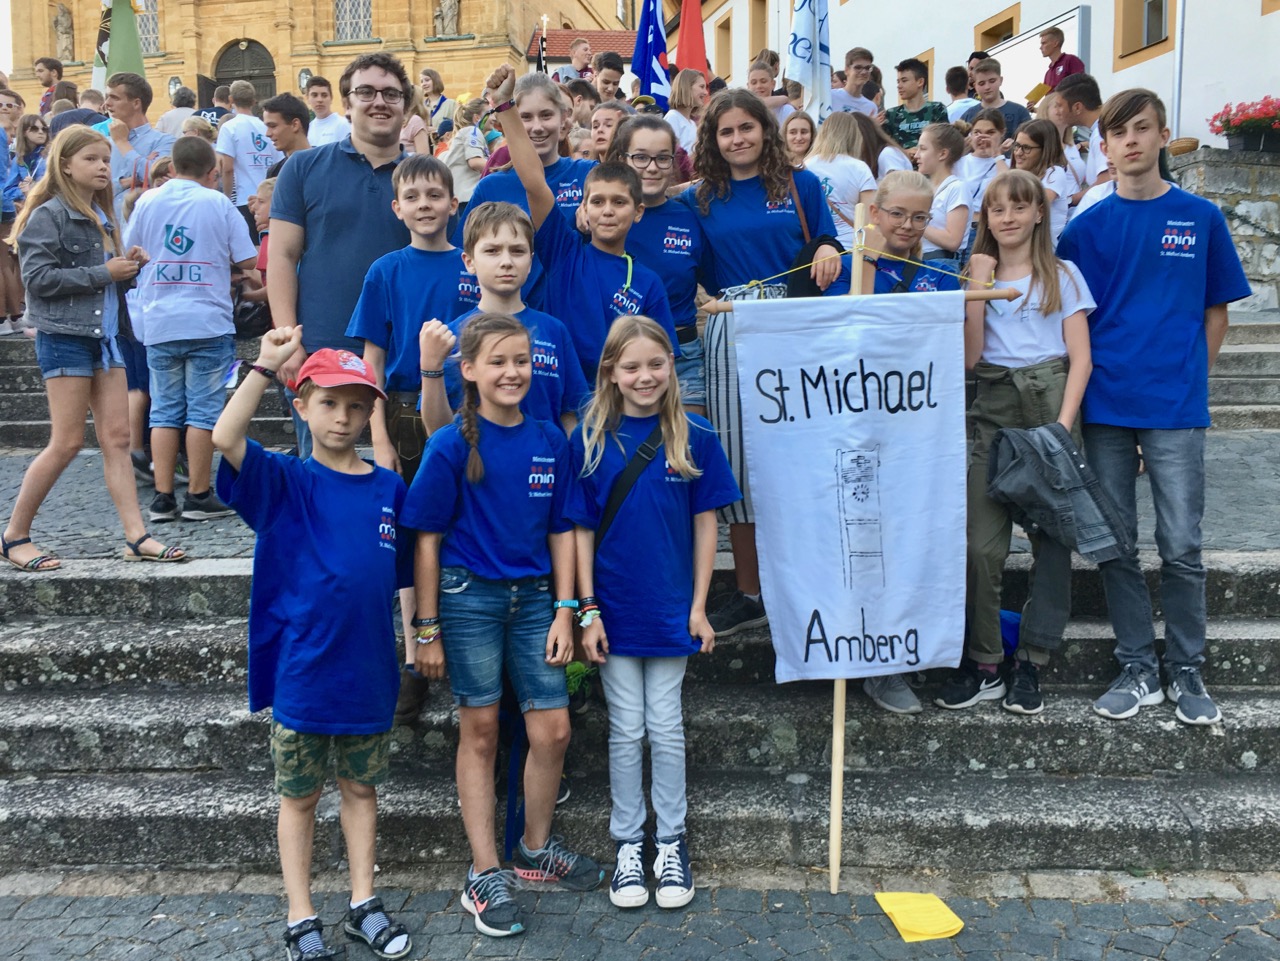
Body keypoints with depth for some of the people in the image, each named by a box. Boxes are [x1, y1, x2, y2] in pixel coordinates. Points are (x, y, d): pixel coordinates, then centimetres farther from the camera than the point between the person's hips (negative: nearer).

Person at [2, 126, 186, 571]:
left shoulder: (102, 218, 17)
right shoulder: (48, 216, -7)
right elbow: (38, 277, -15)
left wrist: (128, 265, 3)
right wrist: (103, 273, -16)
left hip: (104, 335, 8)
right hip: (64, 337, -8)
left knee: (117, 438, 2)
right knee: (67, 442, -5)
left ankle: (137, 537, 1)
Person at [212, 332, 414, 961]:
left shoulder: (389, 490, 3)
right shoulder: (286, 483, -6)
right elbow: (224, 438, -23)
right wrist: (265, 366, -26)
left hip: (367, 669, 3)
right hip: (300, 670, -3)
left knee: (361, 788, 15)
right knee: (299, 795, 11)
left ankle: (363, 907, 29)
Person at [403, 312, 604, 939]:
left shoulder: (549, 441, 3)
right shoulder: (452, 446, -8)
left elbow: (560, 531, 7)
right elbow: (427, 539, -6)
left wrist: (563, 611, 2)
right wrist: (427, 629, -6)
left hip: (534, 598, 4)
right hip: (468, 598, -4)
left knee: (552, 731, 6)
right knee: (480, 732, 8)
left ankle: (536, 848, 30)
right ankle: (484, 874, 21)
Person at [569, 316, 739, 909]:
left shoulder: (694, 438, -4)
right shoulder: (590, 441, -5)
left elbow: (705, 524, 0)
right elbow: (581, 529, -3)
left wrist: (699, 607, -3)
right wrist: (587, 609, -6)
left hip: (671, 609, 0)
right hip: (614, 610, 0)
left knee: (666, 728, 9)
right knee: (626, 730, 9)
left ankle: (671, 843, 25)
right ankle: (627, 843, 24)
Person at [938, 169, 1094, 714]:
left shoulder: (1062, 276, 8)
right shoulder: (976, 277, 13)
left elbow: (1081, 359, 1)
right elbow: (970, 357, 1)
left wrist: (1062, 426, -11)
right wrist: (978, 290, -4)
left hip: (1050, 403, -1)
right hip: (992, 410, 1)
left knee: (1051, 538, 0)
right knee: (981, 545, -6)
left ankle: (1030, 666, 9)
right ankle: (983, 666, 5)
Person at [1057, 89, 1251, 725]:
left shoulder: (1200, 219, 4)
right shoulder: (1086, 227, 5)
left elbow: (1215, 313, 9)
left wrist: (1190, 381, 2)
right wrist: (1086, 380, -1)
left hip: (1176, 409, -1)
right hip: (1106, 406, 1)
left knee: (1181, 548, 1)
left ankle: (1185, 670, 19)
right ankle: (1137, 668, 20)